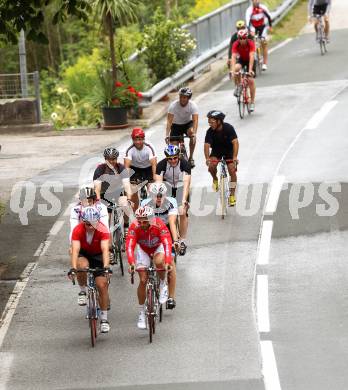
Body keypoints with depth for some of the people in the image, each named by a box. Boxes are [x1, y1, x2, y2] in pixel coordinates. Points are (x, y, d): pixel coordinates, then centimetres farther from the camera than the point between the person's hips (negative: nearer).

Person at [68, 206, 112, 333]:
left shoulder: (103, 230, -29)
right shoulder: (78, 230, -28)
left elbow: (105, 249, -39)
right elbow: (75, 249, -37)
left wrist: (106, 267, -53)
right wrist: (73, 268, -51)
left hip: (98, 256, 0)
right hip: (83, 254, 0)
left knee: (102, 286, -10)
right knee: (82, 266, -36)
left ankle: (104, 319, 2)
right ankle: (83, 291, -9)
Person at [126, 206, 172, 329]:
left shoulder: (159, 225, -35)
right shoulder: (134, 227, -31)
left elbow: (167, 244, -42)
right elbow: (129, 246, -39)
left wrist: (168, 262, -56)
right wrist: (131, 263, -54)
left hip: (158, 247, -1)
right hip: (142, 249, 1)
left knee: (159, 262, -35)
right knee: (143, 280, -8)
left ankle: (163, 284, -5)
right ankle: (142, 312, 6)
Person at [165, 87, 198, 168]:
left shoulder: (193, 105, -23)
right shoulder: (173, 105, -24)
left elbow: (195, 121, -32)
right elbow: (169, 121, -28)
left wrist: (194, 133, -48)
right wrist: (167, 135, -41)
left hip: (188, 123, -1)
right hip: (176, 125, 1)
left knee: (191, 132, -34)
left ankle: (191, 157, -21)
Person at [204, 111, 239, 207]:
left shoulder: (228, 128, -26)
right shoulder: (210, 131, -21)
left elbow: (235, 142, -32)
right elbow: (207, 145, -28)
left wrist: (235, 157, -45)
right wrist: (207, 158, -45)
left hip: (229, 150, -2)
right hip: (216, 150, 2)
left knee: (232, 170, -16)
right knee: (211, 166, -25)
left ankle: (232, 195, -6)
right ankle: (215, 179, 8)